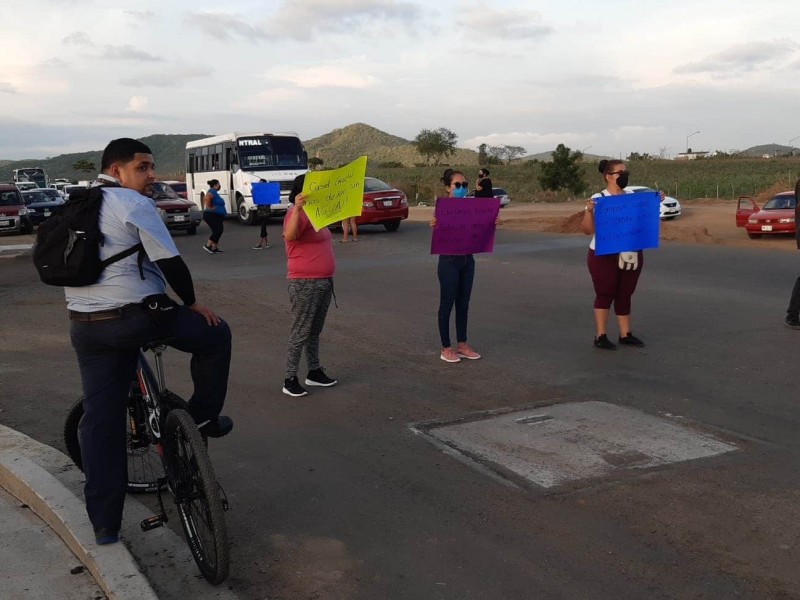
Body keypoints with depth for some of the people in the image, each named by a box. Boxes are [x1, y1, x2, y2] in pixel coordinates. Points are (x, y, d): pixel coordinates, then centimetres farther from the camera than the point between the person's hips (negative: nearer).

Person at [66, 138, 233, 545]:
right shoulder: (135, 205, -7)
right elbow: (169, 262, -12)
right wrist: (191, 302, 2)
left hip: (84, 326, 8)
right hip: (135, 317, -8)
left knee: (100, 420, 9)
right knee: (214, 333, 16)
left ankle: (103, 523, 12)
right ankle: (203, 418, 22)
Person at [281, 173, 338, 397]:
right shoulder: (298, 213, -15)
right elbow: (289, 236, -39)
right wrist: (297, 208, -47)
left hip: (324, 281, 10)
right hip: (305, 284, -9)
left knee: (315, 330, 17)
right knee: (300, 332, -4)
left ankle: (314, 372, 28)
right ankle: (290, 380, 3)